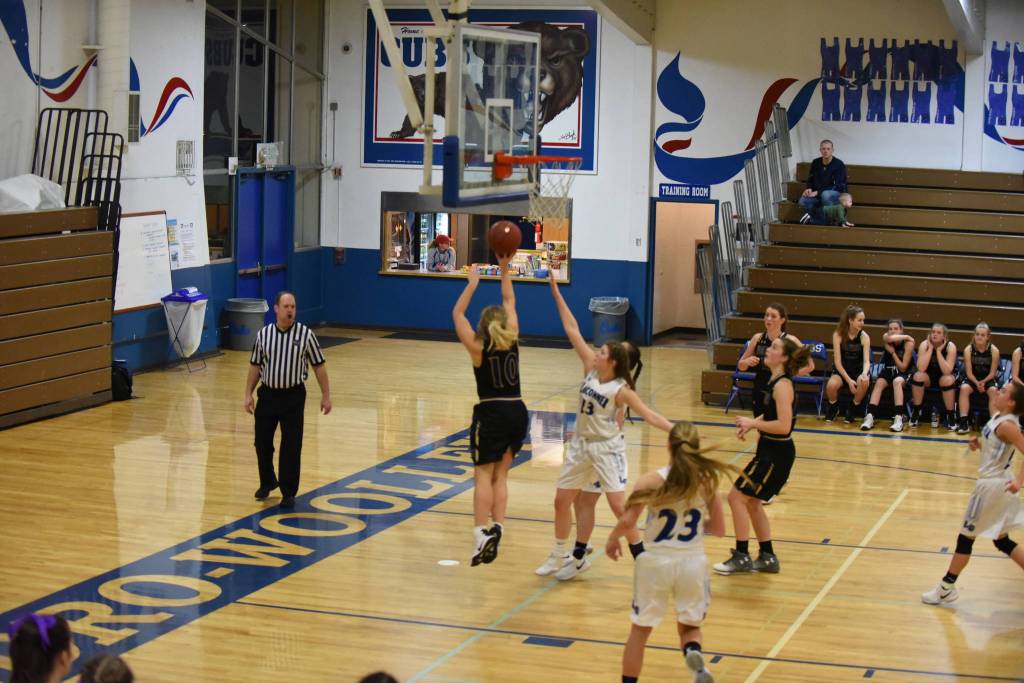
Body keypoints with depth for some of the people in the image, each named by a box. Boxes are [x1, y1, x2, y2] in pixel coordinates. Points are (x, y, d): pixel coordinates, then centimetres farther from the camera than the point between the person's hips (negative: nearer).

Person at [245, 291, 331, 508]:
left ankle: (288, 492, 10)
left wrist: (325, 395, -3)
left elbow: (319, 366, -1)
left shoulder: (305, 334, -7)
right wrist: (248, 394, 4)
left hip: (293, 396, -2)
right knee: (262, 442, 11)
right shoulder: (263, 334, -1)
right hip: (267, 394, 3)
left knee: (291, 446, -3)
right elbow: (255, 366, 8)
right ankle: (267, 482, 35)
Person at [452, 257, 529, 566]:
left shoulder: (478, 347, -5)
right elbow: (510, 302, 15)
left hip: (491, 414, -4)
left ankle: (481, 534, -17)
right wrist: (505, 269, 16)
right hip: (518, 412, 4)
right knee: (500, 475, 13)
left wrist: (472, 283, 5)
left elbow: (457, 314, 4)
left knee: (483, 475, -4)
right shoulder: (512, 341, 3)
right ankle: (496, 528, 1)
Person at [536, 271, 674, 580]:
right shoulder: (591, 369, -4)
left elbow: (649, 415, -18)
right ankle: (560, 556, 26)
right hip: (581, 444, 6)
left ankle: (641, 558, 1)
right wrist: (556, 291, -4)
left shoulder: (621, 390, -18)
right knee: (562, 500, 11)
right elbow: (572, 329, -5)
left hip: (607, 447, -6)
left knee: (619, 506, -11)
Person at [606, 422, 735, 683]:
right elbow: (719, 529, 1)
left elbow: (627, 522, -17)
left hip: (655, 563, -1)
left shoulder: (651, 481, -12)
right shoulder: (707, 482, -6)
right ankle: (694, 653, -12)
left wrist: (611, 539, 2)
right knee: (689, 626, 20)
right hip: (692, 562, 1)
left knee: (640, 630, 16)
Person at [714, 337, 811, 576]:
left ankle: (741, 557, 3)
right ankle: (767, 558, 26)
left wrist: (753, 423, -17)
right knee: (751, 502, 17)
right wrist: (751, 423, 7)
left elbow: (783, 426, -27)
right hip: (770, 451, 10)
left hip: (776, 454, -10)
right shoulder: (776, 381, 8)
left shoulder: (782, 385, -21)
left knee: (737, 497, -5)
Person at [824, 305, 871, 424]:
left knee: (863, 383, -35)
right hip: (841, 370, -1)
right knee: (831, 385, -33)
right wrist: (848, 380, -26)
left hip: (859, 370, 1)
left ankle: (852, 409, -6)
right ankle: (833, 408, 2)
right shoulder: (838, 335, -13)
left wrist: (864, 373, -40)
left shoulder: (864, 337, -10)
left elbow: (867, 361, -17)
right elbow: (837, 361, -15)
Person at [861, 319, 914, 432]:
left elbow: (903, 368, -15)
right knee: (879, 383, -27)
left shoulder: (908, 343, -14)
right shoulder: (885, 337, -6)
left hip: (902, 374, -3)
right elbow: (890, 339, -35)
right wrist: (906, 337, -24)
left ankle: (898, 419, -44)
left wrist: (893, 352, -19)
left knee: (897, 381, -34)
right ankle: (869, 417, -38)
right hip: (887, 371, 3)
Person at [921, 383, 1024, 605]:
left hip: (992, 485, -9)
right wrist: (980, 444, 6)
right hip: (996, 483, 9)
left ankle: (946, 588, 14)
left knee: (966, 537, 3)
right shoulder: (997, 417, 5)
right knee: (1002, 541, 16)